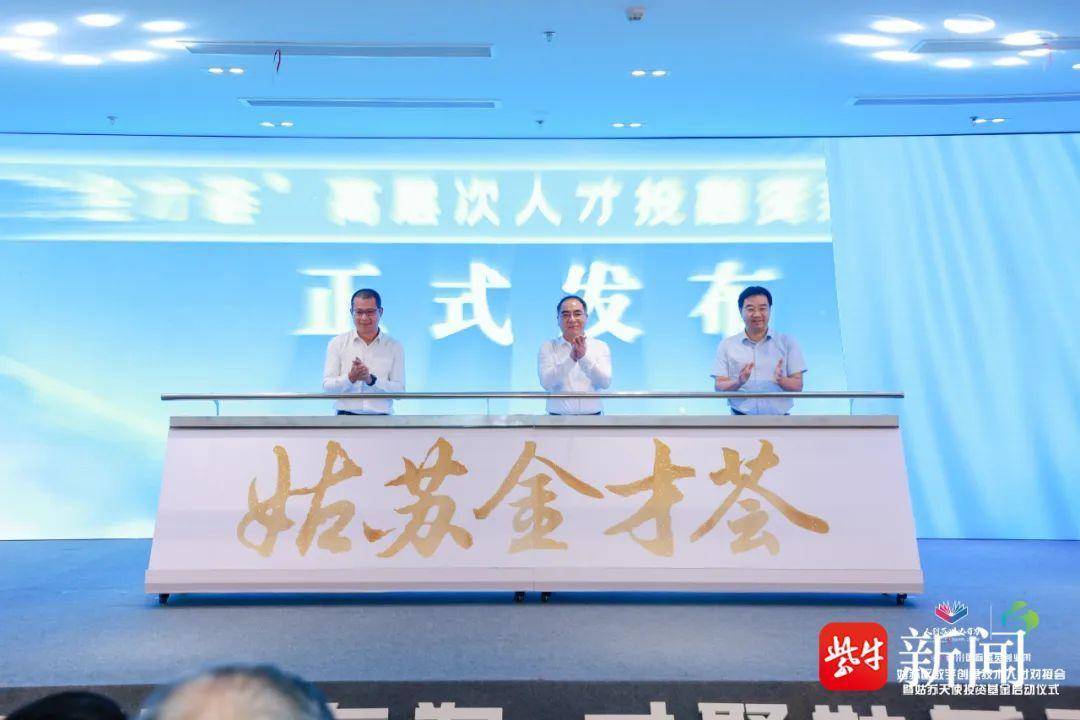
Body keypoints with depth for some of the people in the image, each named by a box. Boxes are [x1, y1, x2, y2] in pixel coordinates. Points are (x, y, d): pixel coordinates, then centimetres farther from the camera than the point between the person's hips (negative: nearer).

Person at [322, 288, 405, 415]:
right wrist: (351, 378, -13)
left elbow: (400, 391, 2)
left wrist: (371, 380, -12)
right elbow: (327, 386, 4)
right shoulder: (337, 343, 10)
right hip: (346, 416, 0)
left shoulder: (394, 347, 9)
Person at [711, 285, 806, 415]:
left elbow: (798, 386, 5)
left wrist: (780, 380, -15)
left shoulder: (787, 342, 9)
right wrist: (739, 382, -16)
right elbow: (719, 387, 3)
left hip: (779, 419, 1)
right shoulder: (726, 345, 8)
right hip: (742, 419, -1)